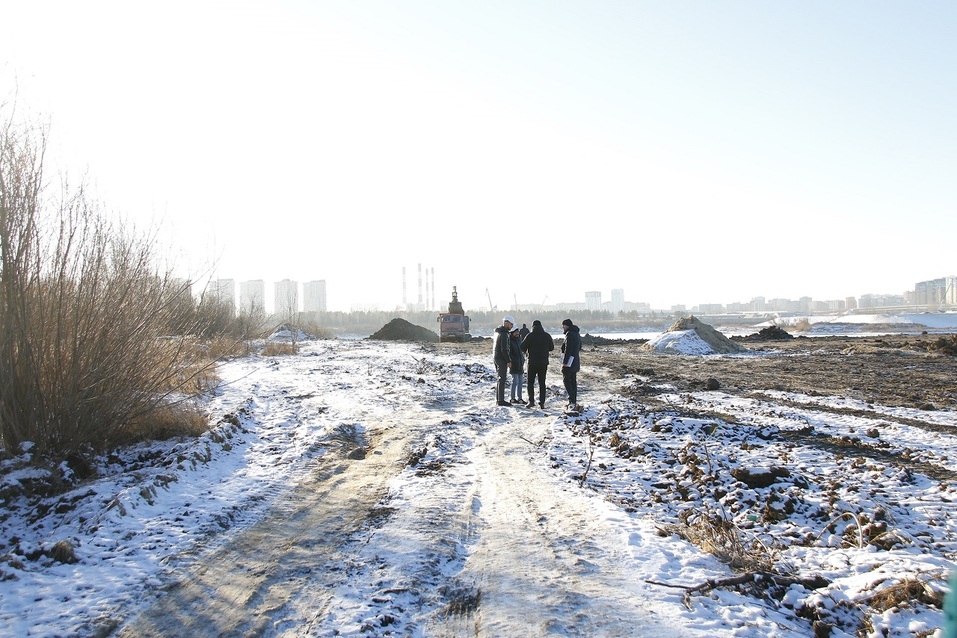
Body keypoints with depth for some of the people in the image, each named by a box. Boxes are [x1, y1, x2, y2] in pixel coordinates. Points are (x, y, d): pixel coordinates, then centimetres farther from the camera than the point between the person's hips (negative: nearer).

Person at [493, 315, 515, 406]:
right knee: (502, 379, -6)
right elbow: (504, 349, -21)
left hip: (496, 357, 10)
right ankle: (501, 400, -4)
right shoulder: (504, 334, -17)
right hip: (502, 359, -10)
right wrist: (508, 361, -17)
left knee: (500, 379, 15)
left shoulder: (497, 332, 14)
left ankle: (498, 398, 20)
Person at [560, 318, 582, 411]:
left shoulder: (569, 334, -15)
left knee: (566, 380, -5)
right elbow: (579, 348, 23)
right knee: (573, 381, 12)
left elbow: (568, 349, -21)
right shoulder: (577, 334, 16)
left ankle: (572, 400, -13)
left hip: (569, 362, -9)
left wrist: (565, 362, -21)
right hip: (576, 361, 10)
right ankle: (574, 401, 15)